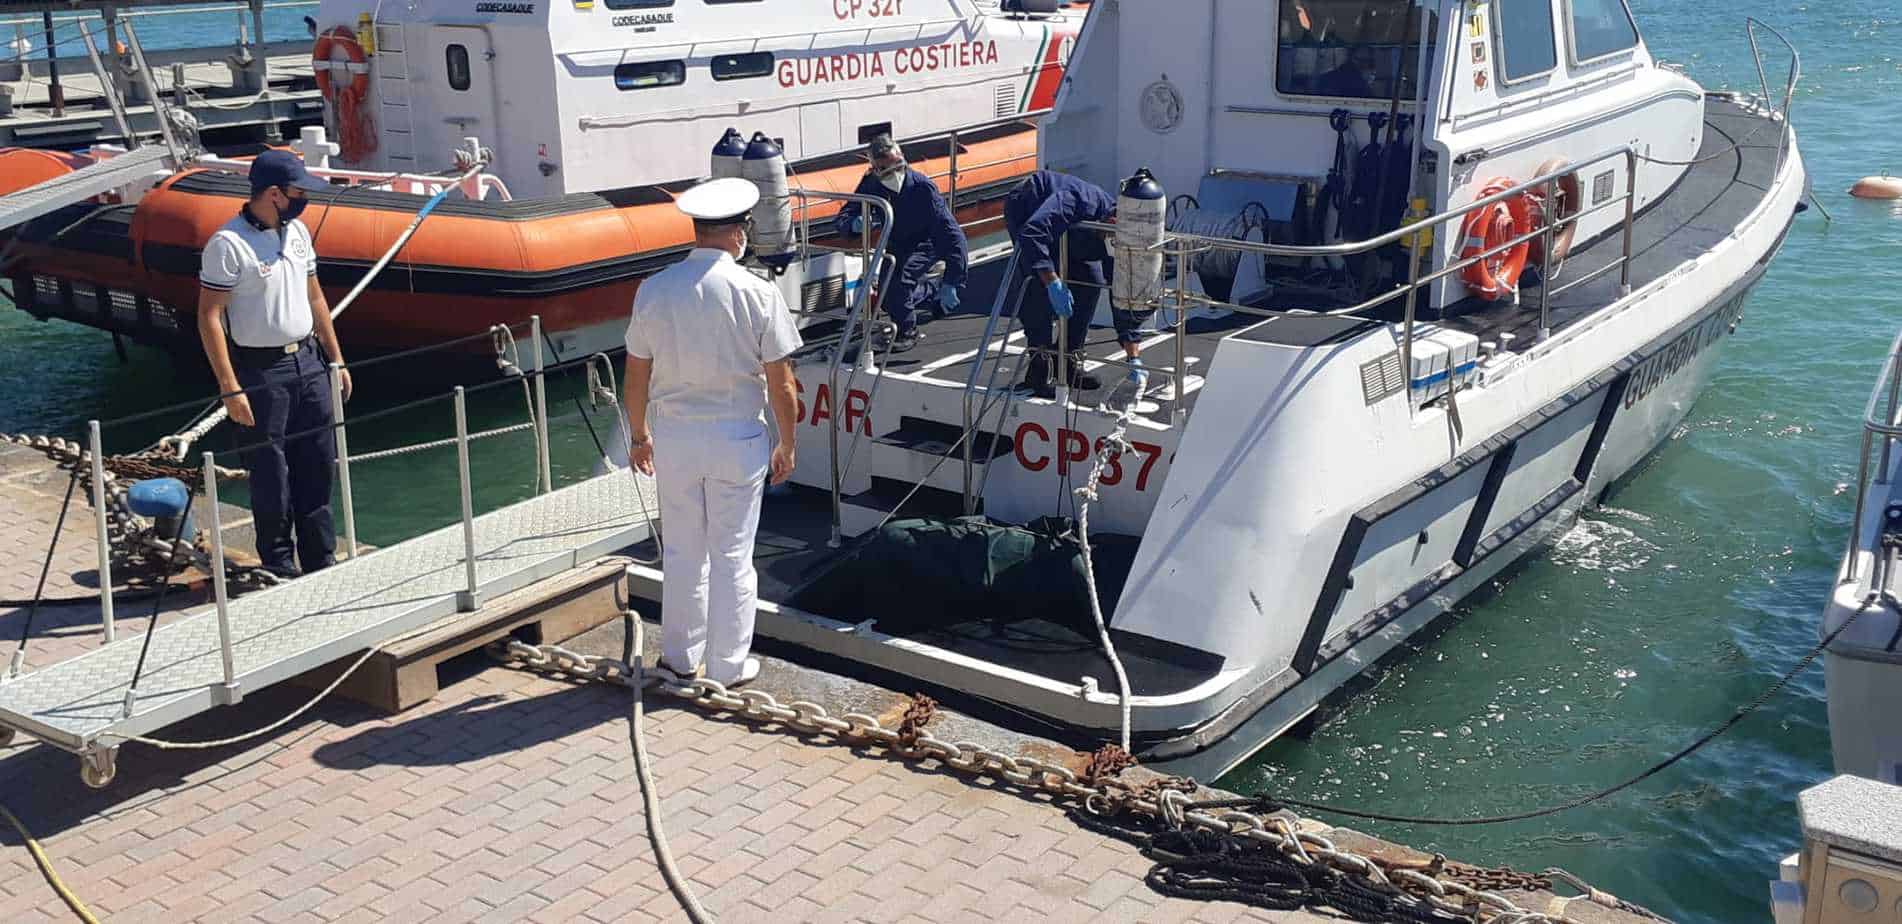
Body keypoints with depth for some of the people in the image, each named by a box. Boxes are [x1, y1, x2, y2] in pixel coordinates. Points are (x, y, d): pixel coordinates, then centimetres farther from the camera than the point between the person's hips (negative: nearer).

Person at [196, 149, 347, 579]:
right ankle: (279, 568, 13)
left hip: (307, 361, 7)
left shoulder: (297, 232, 8)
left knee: (317, 466, 11)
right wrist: (230, 389, -19)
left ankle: (321, 562, 21)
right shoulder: (228, 244, -15)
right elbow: (209, 318, -16)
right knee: (270, 476, 1)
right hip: (261, 370, -7)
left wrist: (336, 360, 16)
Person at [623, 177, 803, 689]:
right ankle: (729, 666, 16)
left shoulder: (654, 289, -4)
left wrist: (638, 434, 17)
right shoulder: (758, 292, -11)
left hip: (673, 435, 2)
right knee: (732, 555, 8)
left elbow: (637, 375, 3)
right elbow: (781, 383, -8)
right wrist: (786, 444, 4)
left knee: (682, 551, 16)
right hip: (738, 436, -2)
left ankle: (681, 657, 27)